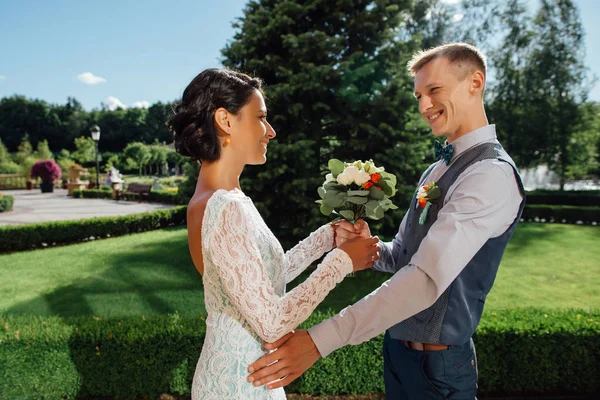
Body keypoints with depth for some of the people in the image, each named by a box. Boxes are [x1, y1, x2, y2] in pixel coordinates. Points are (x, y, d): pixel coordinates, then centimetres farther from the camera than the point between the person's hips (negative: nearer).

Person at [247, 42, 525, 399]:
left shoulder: (492, 174, -20)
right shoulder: (439, 169, 9)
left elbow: (427, 279, -31)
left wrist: (320, 340, -33)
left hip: (438, 367, -7)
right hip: (397, 346, 7)